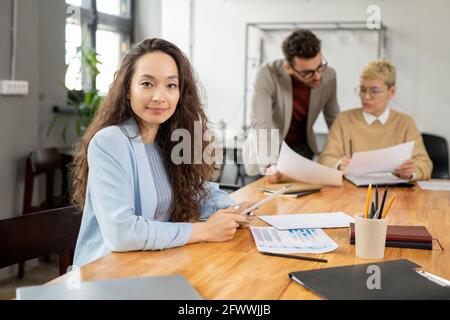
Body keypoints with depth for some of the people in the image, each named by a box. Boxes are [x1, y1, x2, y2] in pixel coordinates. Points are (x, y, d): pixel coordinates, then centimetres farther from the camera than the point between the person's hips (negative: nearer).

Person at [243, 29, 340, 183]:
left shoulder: (328, 75, -14)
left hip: (303, 148, 4)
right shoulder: (268, 75, -28)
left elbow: (334, 119, 0)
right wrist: (269, 165, -51)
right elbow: (261, 124, -36)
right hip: (268, 149, -3)